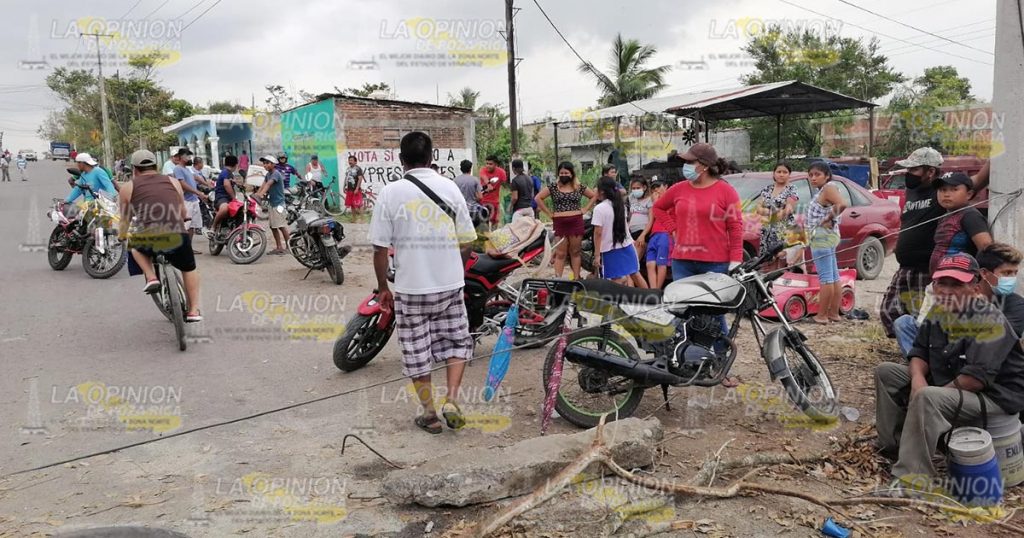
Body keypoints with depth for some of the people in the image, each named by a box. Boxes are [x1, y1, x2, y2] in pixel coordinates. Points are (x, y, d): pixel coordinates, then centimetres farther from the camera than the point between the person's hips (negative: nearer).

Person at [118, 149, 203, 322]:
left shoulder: (128, 188, 15)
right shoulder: (173, 182, 19)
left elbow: (125, 219, 23)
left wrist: (122, 235, 44)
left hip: (145, 240, 0)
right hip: (176, 236, 1)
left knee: (135, 247, 35)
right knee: (189, 268, 26)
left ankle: (151, 277, 15)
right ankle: (193, 310, 23)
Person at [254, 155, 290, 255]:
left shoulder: (276, 173, -13)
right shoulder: (268, 174, 14)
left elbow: (268, 184, -27)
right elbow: (263, 185, 5)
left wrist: (260, 194, -39)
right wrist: (256, 194, -10)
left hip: (279, 203, -9)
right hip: (272, 203, 9)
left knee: (282, 226, -6)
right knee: (273, 226, 10)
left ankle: (287, 247, 1)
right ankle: (279, 247, 16)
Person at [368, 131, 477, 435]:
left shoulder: (390, 193, -7)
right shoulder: (449, 188, -1)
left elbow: (380, 248, -7)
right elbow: (466, 242, 2)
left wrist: (383, 287, 5)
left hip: (410, 287, -2)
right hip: (450, 285, 2)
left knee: (417, 352, 11)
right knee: (457, 342, 19)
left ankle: (430, 415, 20)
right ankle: (451, 400, 6)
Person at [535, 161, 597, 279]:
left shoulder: (580, 187, 7)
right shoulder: (553, 188, 4)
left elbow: (594, 196, 15)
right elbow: (538, 198, 0)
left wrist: (585, 210, 5)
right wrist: (549, 213, -3)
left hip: (576, 222, 1)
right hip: (559, 223, -1)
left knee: (576, 252, 6)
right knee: (560, 253, -1)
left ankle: (577, 278, 11)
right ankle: (557, 278, -1)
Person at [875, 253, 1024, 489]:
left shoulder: (990, 320, -20)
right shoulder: (939, 311, 3)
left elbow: (977, 377, -28)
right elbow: (920, 352, 9)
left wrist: (926, 391, -22)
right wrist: (917, 379, -14)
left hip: (993, 397, -9)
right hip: (946, 385, 9)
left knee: (927, 398, -37)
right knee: (886, 372, 5)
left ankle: (912, 481, -36)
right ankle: (892, 445, 2)